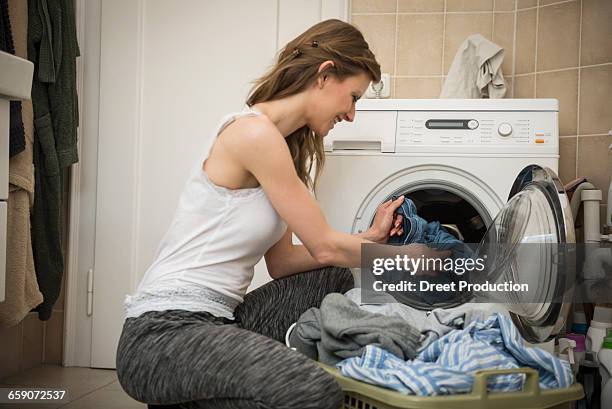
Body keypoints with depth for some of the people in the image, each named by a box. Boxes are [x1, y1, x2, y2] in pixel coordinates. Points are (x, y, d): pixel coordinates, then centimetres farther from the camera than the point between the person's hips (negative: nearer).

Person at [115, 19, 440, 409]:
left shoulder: (281, 142, 13)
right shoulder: (255, 132, -16)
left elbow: (281, 261, 12)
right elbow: (324, 247, -10)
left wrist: (371, 238, 10)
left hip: (216, 318, 10)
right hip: (162, 333, -10)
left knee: (333, 280, 14)